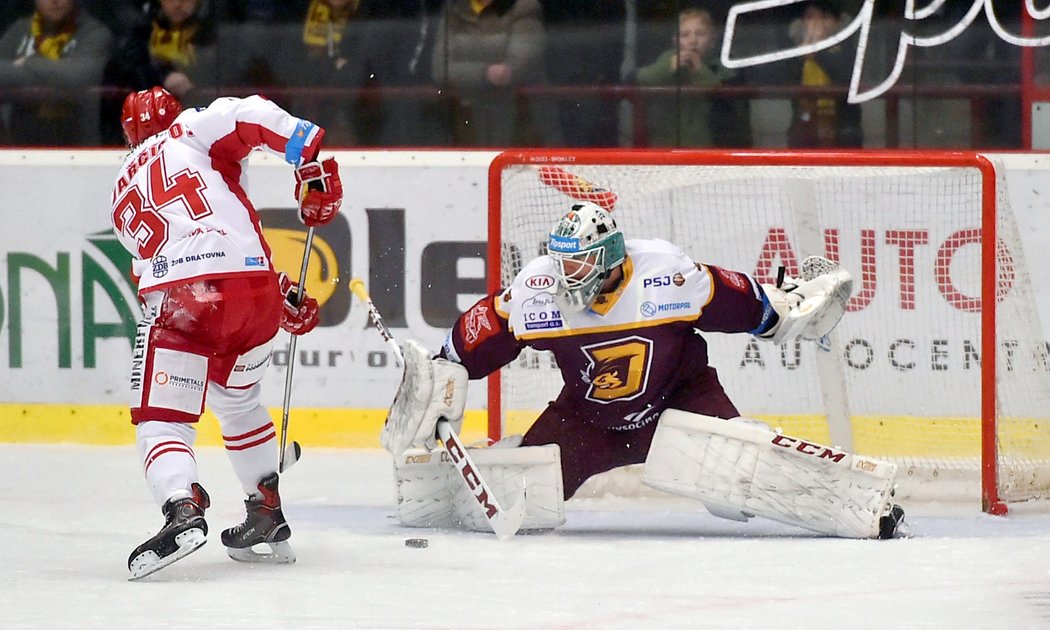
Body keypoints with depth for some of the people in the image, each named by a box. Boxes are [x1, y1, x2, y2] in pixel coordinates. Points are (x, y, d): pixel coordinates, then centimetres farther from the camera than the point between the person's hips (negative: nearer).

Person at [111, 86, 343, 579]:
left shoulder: (124, 195, 28)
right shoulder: (193, 131, 18)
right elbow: (250, 117, -4)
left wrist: (281, 297, 27)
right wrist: (311, 164, -2)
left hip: (178, 298, -1)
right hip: (255, 289, 1)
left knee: (161, 418, 1)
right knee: (237, 401, 26)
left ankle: (183, 511, -27)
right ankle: (268, 519, 31)